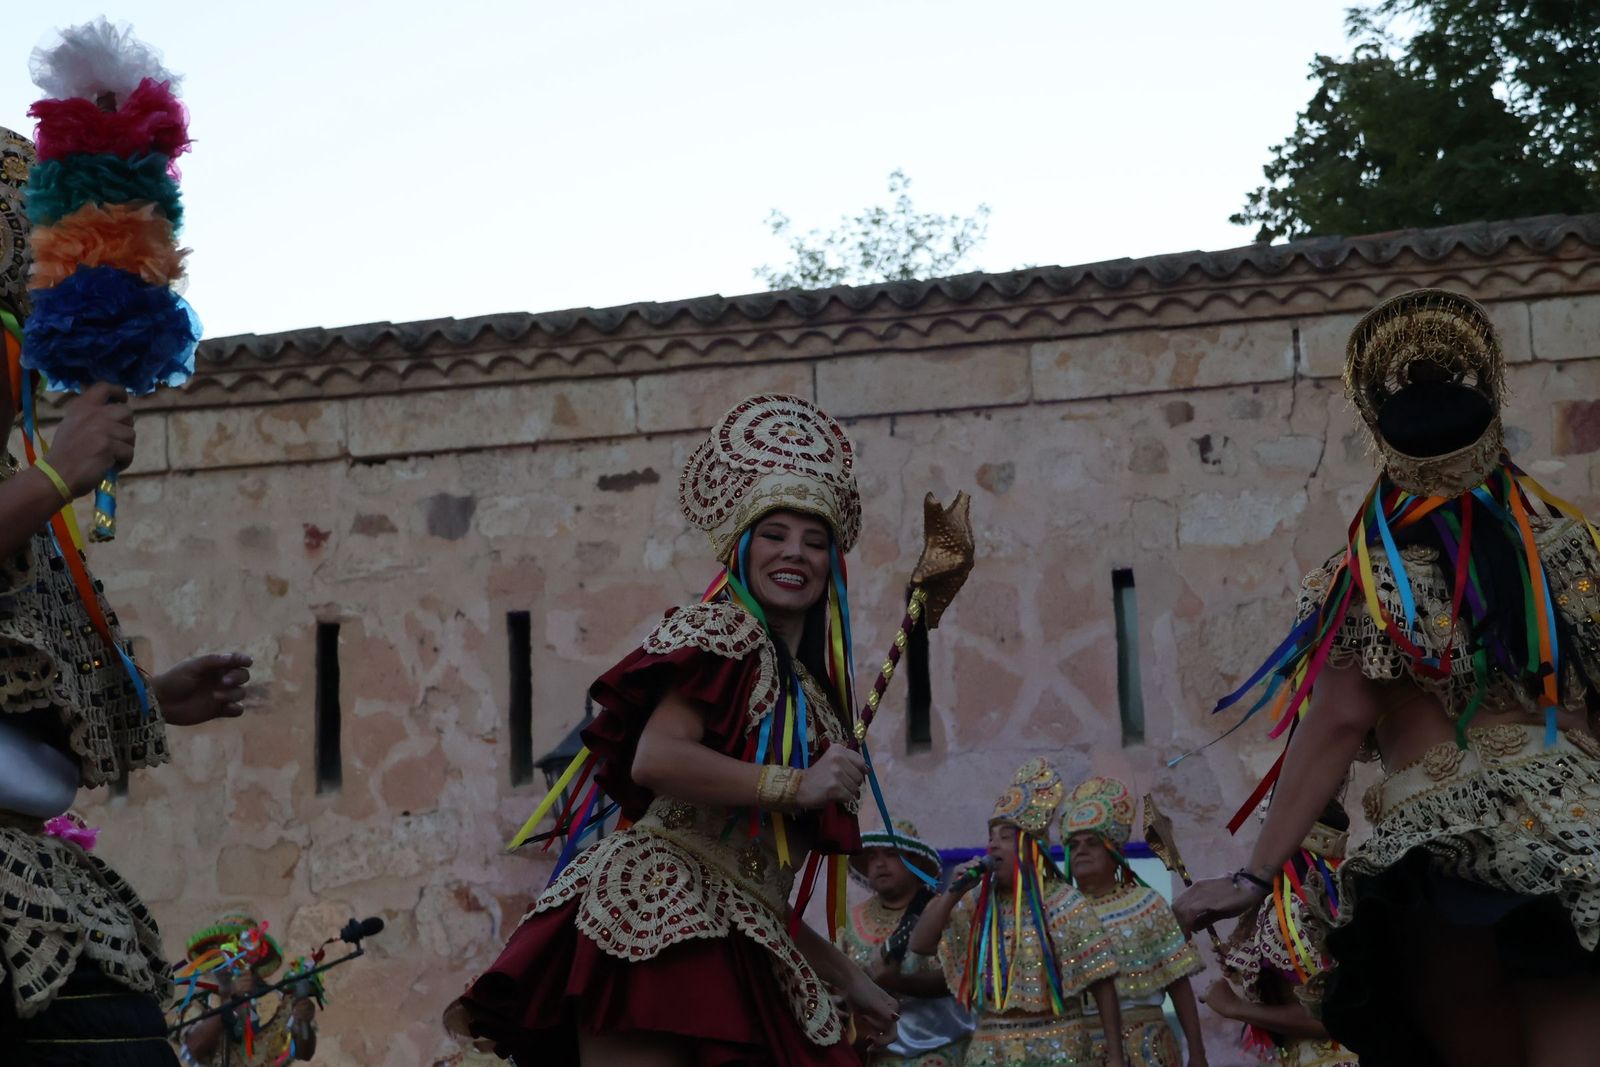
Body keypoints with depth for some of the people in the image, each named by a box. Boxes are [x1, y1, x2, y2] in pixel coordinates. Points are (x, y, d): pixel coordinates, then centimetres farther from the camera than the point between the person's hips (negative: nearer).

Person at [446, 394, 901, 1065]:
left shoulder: (809, 696, 25)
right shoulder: (723, 632, 2)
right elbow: (655, 759, -16)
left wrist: (849, 982, 24)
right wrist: (795, 787, -15)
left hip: (731, 947, 9)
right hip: (655, 907, -9)